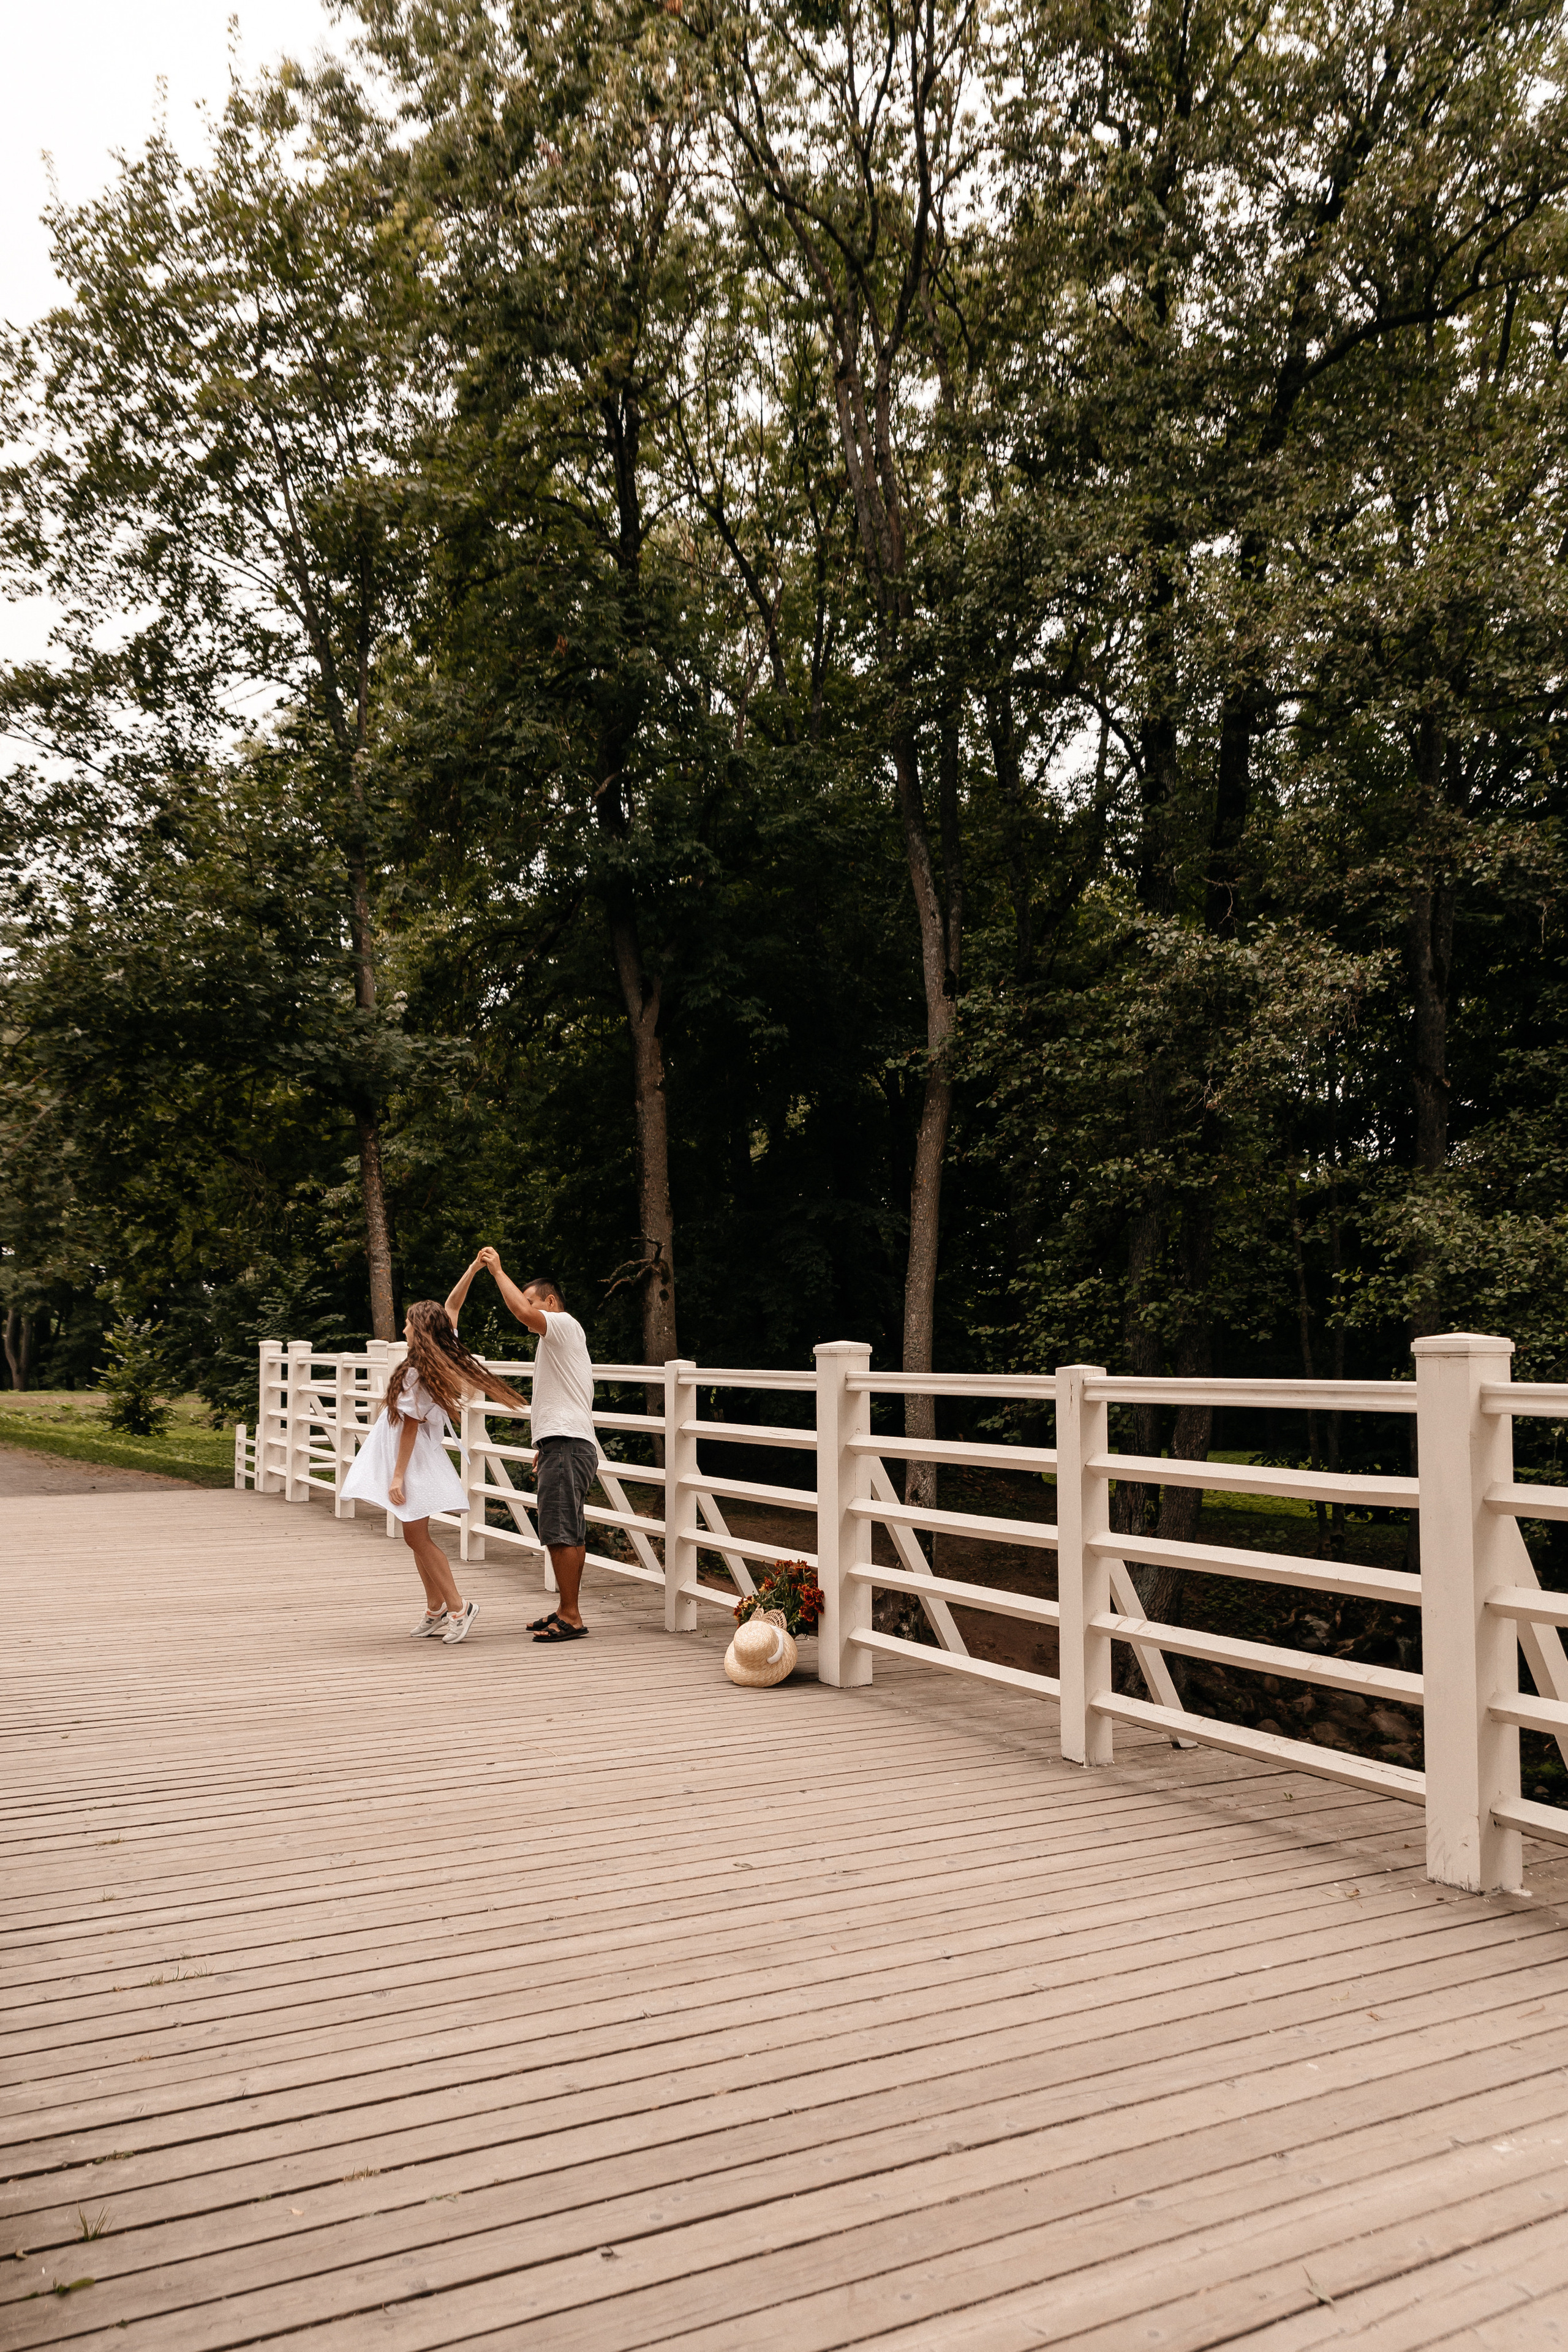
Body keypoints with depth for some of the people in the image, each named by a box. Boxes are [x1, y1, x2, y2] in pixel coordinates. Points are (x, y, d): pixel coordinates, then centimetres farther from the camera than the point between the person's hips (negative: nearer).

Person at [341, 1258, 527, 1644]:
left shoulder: (417, 1373, -20)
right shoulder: (444, 1354, 2)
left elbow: (411, 1425, -19)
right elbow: (453, 1305, 12)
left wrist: (399, 1475, -17)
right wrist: (474, 1268, 5)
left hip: (414, 1459, -9)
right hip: (418, 1457, 9)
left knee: (416, 1536, -6)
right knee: (417, 1537, 10)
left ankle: (457, 1606, -6)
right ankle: (436, 1612, 13)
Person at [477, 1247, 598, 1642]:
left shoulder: (565, 1324, -5)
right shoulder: (556, 1340, 27)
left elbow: (523, 1313, -26)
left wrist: (498, 1271, -16)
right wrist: (545, 1448, 28)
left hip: (566, 1446, -11)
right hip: (565, 1444, 11)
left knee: (561, 1533, -11)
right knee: (570, 1534, 13)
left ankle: (570, 1617, -9)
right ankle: (568, 1613, 19)